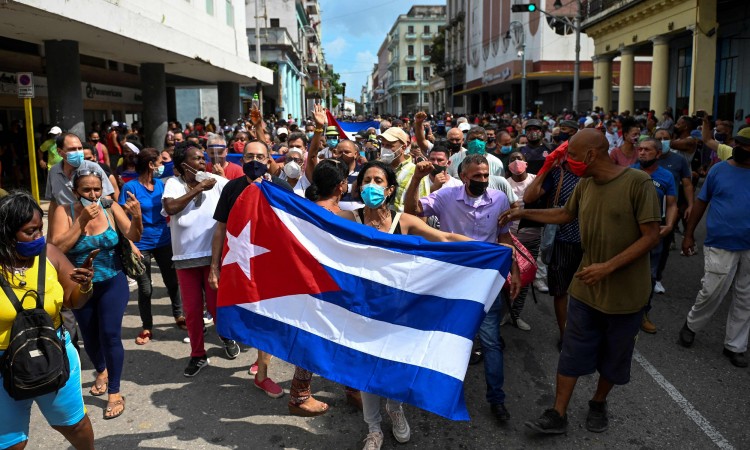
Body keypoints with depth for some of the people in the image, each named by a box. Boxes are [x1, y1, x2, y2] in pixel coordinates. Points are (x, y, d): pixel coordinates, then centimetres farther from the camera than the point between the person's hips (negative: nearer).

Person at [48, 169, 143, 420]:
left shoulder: (110, 207, -10)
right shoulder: (64, 211, -11)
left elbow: (133, 236, -16)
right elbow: (57, 247, -20)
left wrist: (137, 217, -36)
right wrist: (82, 220, -27)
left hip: (112, 284, -1)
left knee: (110, 335, -9)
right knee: (90, 337, 17)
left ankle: (115, 392, 6)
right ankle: (101, 371, 47)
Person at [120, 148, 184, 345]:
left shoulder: (160, 184, 4)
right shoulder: (130, 187, -11)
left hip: (164, 241, 4)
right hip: (142, 244, -4)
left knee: (172, 281, 14)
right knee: (145, 288, 7)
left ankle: (179, 316, 33)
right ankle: (147, 327, 22)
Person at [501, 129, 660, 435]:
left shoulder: (638, 183, -18)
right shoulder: (585, 185, 0)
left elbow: (651, 237, -19)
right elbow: (566, 214, 19)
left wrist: (608, 267, -25)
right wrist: (523, 213, 14)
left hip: (625, 292, -4)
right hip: (586, 288, 4)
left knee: (613, 356, 15)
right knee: (572, 352, 6)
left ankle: (598, 404, 38)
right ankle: (558, 414, 16)